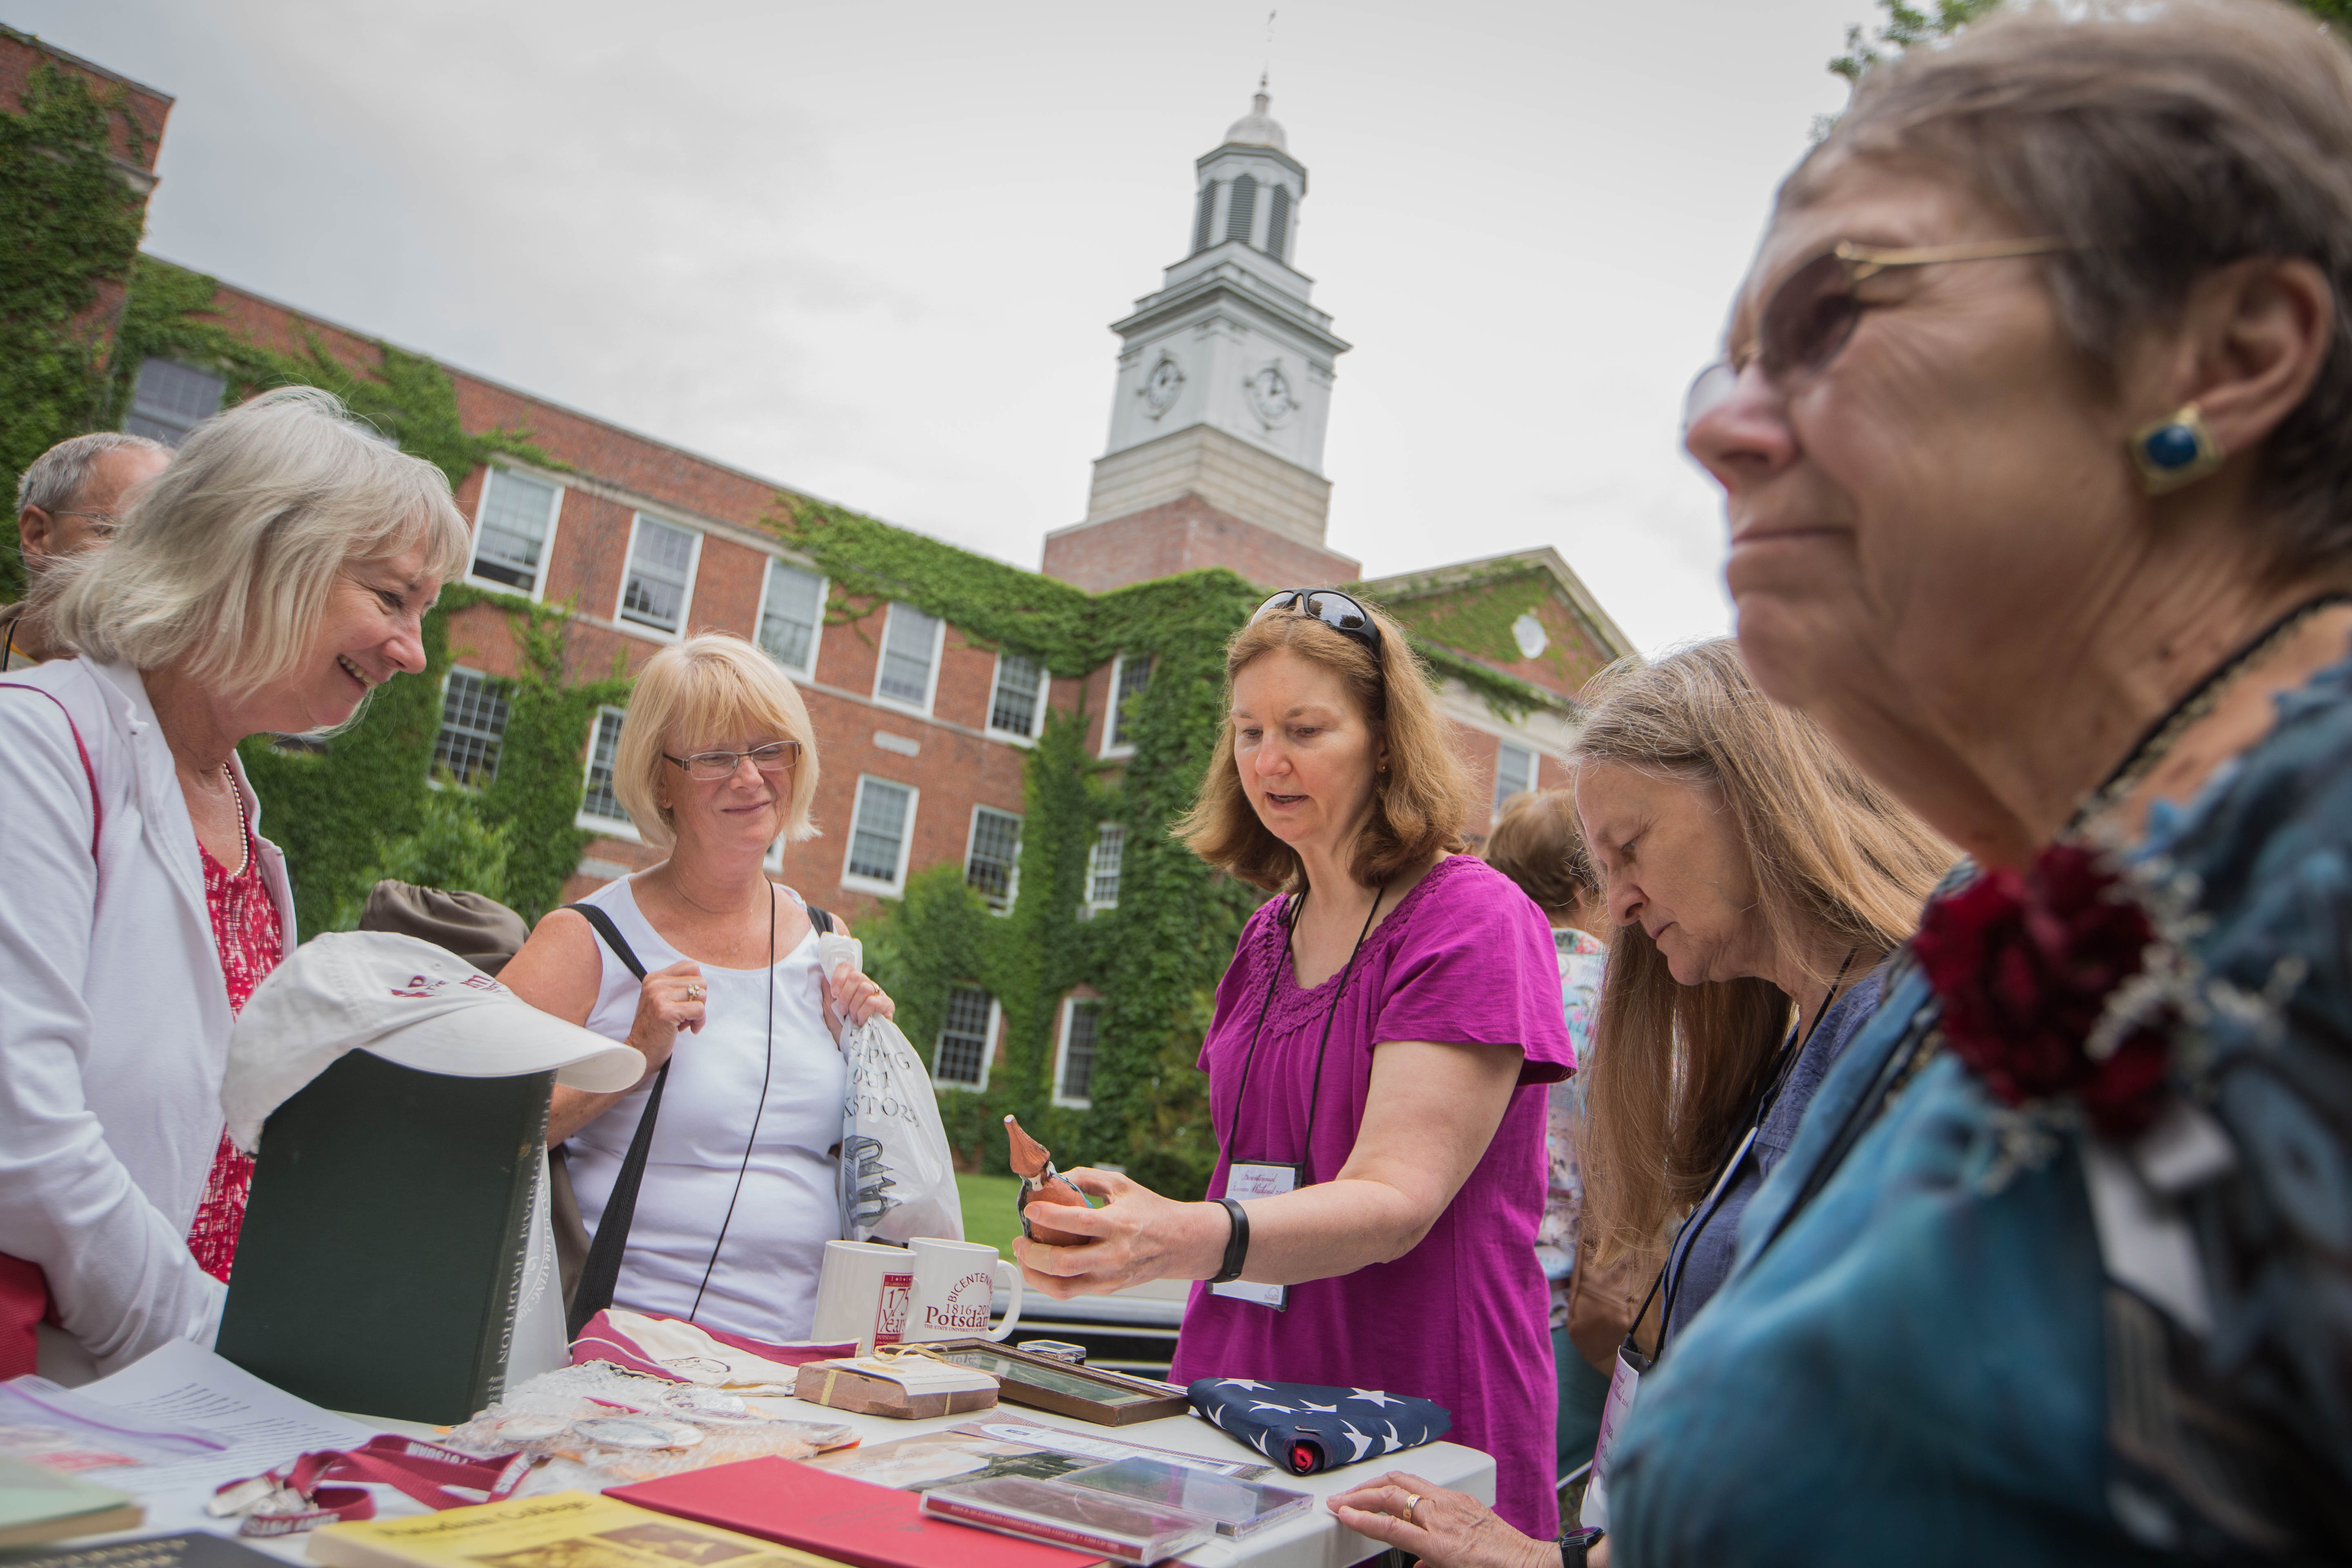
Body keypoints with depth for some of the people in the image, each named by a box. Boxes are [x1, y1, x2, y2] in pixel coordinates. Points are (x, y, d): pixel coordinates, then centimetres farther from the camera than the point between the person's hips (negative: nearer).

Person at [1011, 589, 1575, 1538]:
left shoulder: (1475, 922, -12)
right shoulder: (1269, 935, 9)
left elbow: (1394, 1202, -23)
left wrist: (1194, 1239, -39)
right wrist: (1110, 1237, 2)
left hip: (1420, 1437, -6)